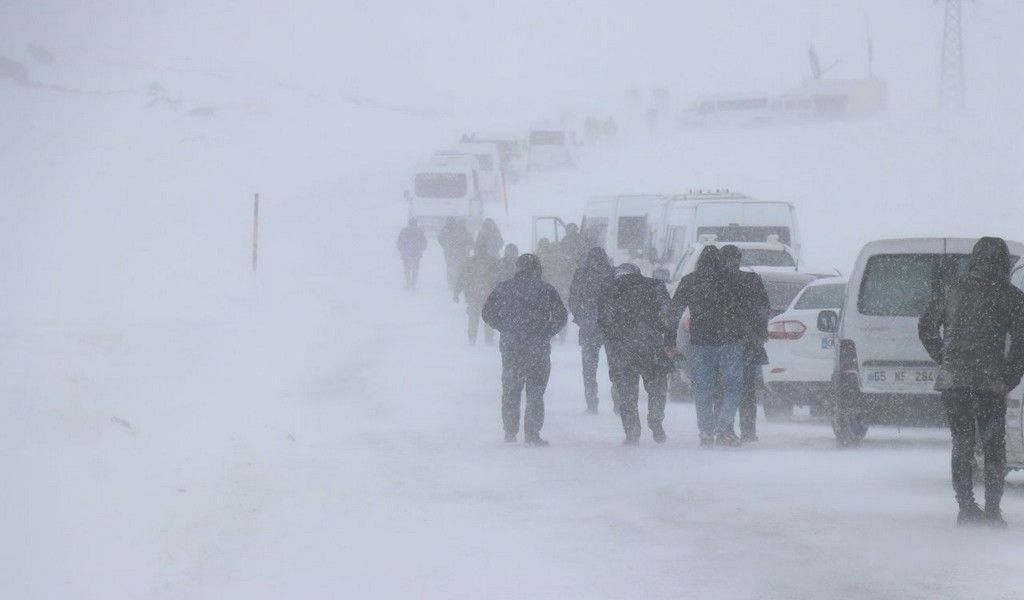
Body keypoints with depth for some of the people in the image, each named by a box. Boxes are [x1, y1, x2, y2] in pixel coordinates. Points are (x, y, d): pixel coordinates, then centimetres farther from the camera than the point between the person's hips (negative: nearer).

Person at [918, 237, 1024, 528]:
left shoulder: (951, 290, 9)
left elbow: (926, 329, 13)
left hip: (953, 379, 3)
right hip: (990, 381, -3)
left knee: (961, 444, 11)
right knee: (993, 447, 6)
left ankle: (966, 507, 7)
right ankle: (992, 509, 0)